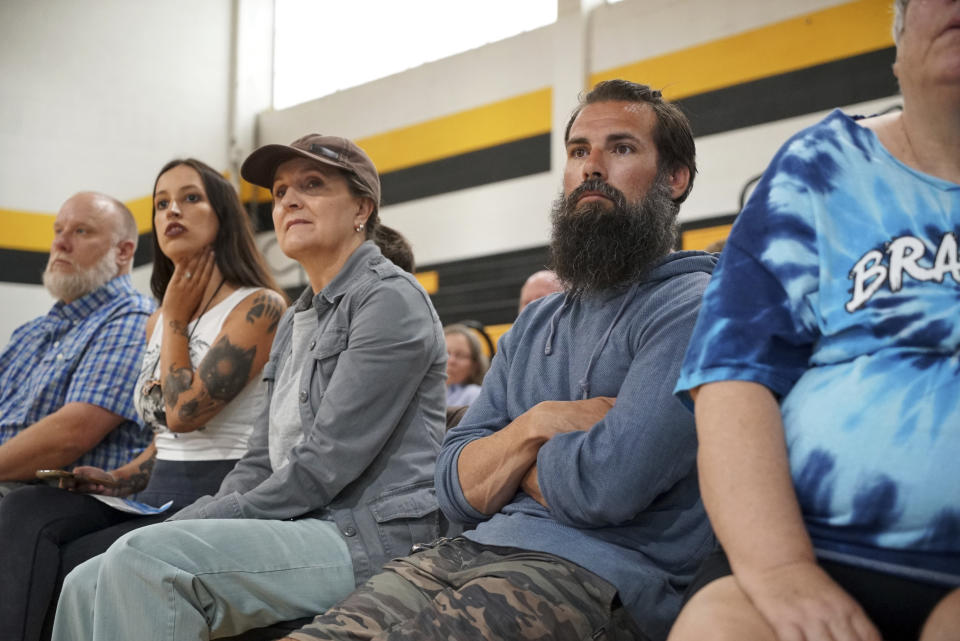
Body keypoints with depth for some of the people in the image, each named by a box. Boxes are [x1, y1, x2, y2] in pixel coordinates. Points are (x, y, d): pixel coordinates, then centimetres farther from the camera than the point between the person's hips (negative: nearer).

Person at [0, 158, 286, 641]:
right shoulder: (159, 324, 19)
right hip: (156, 499, 7)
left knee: (63, 567, -22)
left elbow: (184, 411, -18)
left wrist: (175, 317, -4)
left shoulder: (260, 307, -7)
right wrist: (118, 480, 5)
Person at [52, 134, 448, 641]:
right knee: (88, 584, -5)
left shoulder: (390, 300, -7)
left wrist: (196, 524, -12)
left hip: (371, 537, -8)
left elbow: (325, 465, -15)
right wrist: (184, 527, 1)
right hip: (303, 531, 8)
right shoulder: (296, 320, 22)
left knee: (143, 559, -26)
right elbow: (261, 461, 18)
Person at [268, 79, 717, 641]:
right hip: (476, 550, 7)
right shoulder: (535, 324, 21)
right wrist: (535, 427, -6)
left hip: (602, 574, -7)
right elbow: (458, 490, 14)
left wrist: (514, 452, 2)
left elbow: (606, 488, -19)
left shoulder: (692, 306, -5)